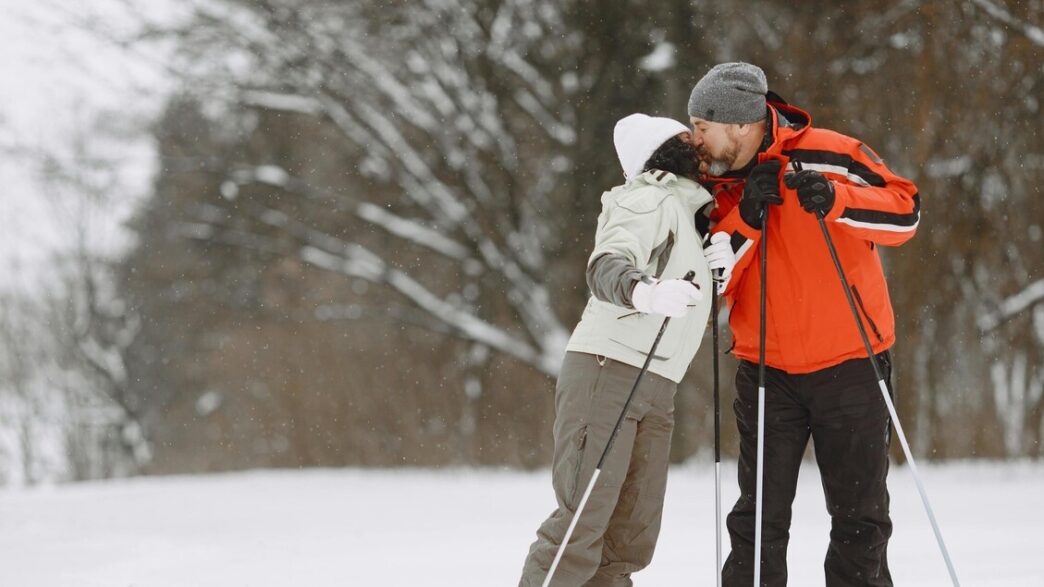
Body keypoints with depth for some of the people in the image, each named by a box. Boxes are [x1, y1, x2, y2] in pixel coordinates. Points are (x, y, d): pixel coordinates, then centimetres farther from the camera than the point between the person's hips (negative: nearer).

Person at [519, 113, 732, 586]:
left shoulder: (686, 212, 25)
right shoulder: (650, 201, -4)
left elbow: (701, 311, 30)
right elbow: (605, 266, -23)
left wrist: (720, 264, 14)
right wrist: (646, 291, -42)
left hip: (655, 391, 9)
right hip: (607, 370, -9)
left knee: (632, 538, 2)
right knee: (583, 522, -16)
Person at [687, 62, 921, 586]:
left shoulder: (827, 155, -11)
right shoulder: (719, 186, 4)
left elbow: (905, 212, -13)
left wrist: (835, 200, -29)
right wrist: (746, 217, -17)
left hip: (849, 365, -3)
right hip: (767, 371, 3)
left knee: (859, 517, 6)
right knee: (759, 519, 1)